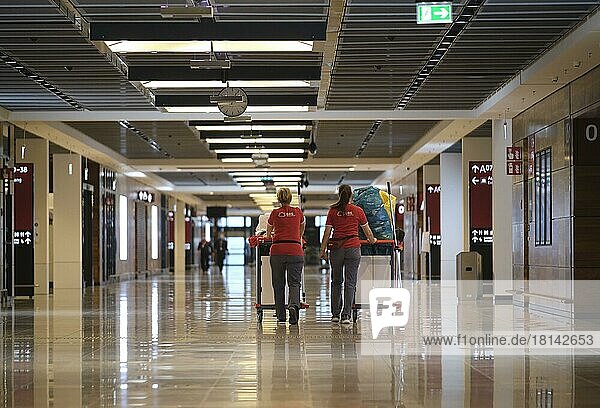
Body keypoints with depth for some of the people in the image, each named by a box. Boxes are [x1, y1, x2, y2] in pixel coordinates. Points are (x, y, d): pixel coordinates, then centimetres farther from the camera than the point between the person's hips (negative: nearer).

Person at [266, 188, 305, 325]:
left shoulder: (275, 213, 7)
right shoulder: (298, 212, 9)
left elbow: (268, 233, 26)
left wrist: (269, 236, 49)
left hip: (277, 250, 0)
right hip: (295, 250, 0)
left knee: (278, 284, 8)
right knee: (294, 283, 0)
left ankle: (281, 317, 10)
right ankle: (294, 305, -29)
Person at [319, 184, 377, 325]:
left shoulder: (333, 211, 2)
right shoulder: (358, 211, 2)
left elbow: (327, 233, 0)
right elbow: (367, 230, 13)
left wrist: (323, 250, 7)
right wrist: (372, 240, 32)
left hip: (337, 248, 1)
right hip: (353, 247, -1)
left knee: (336, 282, 14)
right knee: (350, 283, 0)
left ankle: (335, 314, 16)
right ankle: (346, 315, -6)